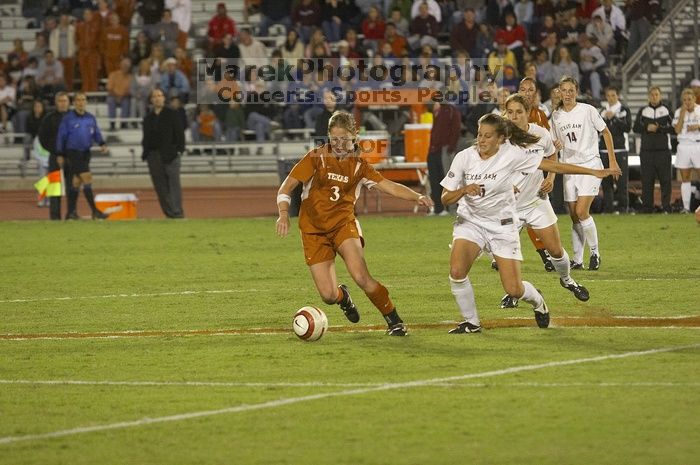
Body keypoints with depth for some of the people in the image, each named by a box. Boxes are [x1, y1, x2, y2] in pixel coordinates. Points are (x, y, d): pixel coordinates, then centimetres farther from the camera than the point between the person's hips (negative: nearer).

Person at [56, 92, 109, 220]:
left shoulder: (91, 118, 9)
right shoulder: (68, 118, -5)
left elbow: (96, 134, 12)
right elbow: (61, 136, -2)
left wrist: (102, 144, -8)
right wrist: (60, 154, -2)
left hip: (85, 153, 6)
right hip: (73, 153, -6)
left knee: (76, 182, 11)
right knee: (87, 179, -14)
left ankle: (71, 212, 18)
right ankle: (95, 211, -16)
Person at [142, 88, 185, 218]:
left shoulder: (172, 115, 4)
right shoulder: (148, 118, 16)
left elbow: (179, 133, 0)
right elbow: (146, 138, 17)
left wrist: (179, 149, -11)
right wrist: (145, 153, 6)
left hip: (170, 154, -4)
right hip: (154, 156, 4)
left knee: (173, 183, -7)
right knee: (160, 186, 1)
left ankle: (177, 212, -10)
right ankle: (169, 212, 5)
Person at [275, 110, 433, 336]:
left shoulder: (359, 166, 5)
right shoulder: (316, 158, -2)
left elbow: (389, 186, -4)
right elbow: (286, 188, -4)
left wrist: (417, 197, -20)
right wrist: (284, 214, -21)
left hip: (343, 224, 0)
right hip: (314, 230, 0)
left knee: (361, 276, -26)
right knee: (328, 296, -9)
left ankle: (394, 321, -8)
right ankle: (343, 297, 31)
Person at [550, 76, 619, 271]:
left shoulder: (588, 110, -5)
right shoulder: (556, 116, 7)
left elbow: (606, 133, 2)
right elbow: (555, 142, 17)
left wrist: (612, 161, 0)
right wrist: (556, 145, -8)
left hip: (590, 164, -5)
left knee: (582, 211, -17)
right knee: (574, 217, 2)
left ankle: (595, 252, 0)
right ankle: (577, 260, 9)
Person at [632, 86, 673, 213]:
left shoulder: (666, 110, 5)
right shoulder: (643, 111, 12)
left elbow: (674, 128, -1)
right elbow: (636, 127, 7)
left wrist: (659, 128, -12)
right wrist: (647, 128, -9)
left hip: (663, 150, -2)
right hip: (646, 149, 2)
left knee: (665, 179, -4)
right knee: (647, 180, 1)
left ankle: (666, 206, -1)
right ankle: (647, 207, 5)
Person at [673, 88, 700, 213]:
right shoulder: (678, 112, 7)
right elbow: (677, 130, -5)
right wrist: (683, 114, -8)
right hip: (684, 146, 2)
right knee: (685, 178, 4)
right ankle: (686, 207, 6)